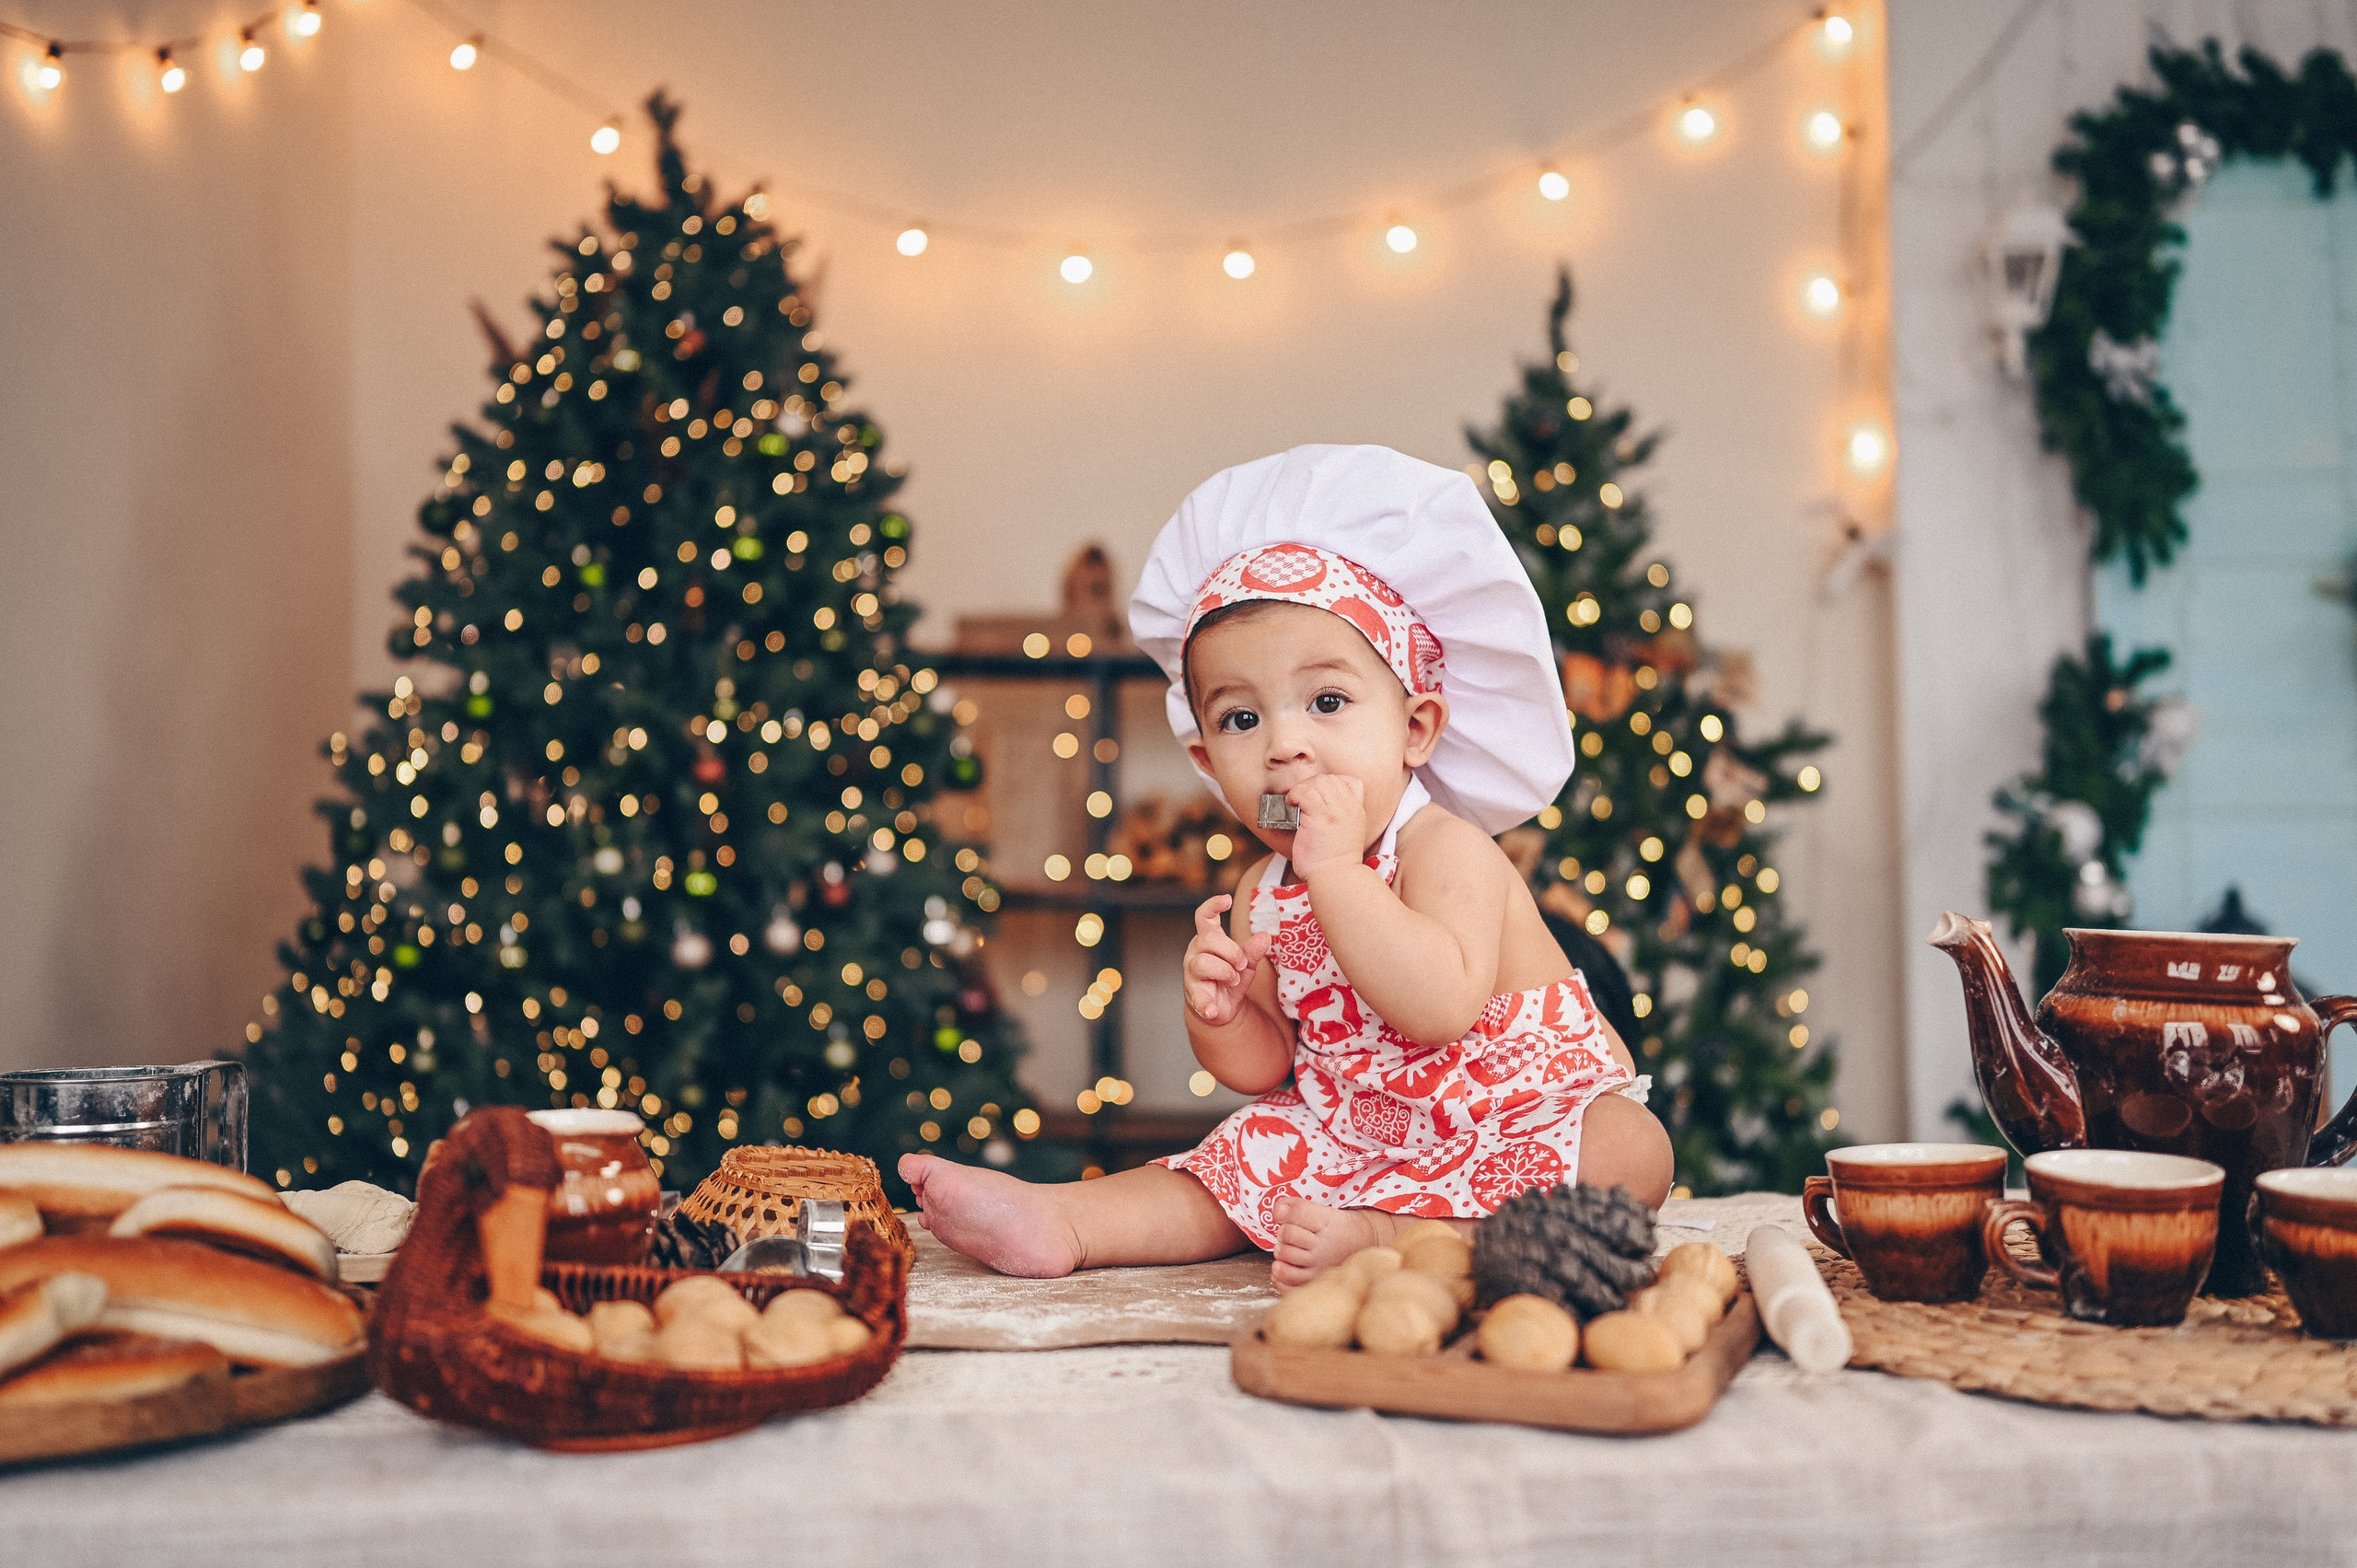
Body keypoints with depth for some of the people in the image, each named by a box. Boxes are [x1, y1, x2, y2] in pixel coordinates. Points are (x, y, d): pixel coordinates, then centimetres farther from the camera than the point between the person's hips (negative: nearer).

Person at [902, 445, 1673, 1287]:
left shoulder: (1448, 850, -22)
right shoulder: (1262, 897, -2)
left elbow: (1443, 1008, -41)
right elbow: (1264, 1067, 5)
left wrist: (1336, 868, -40)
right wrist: (1219, 1015, -18)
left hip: (1527, 1121, -6)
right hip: (1355, 1134, 6)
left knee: (1634, 1150, -31)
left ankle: (1380, 1235, -38)